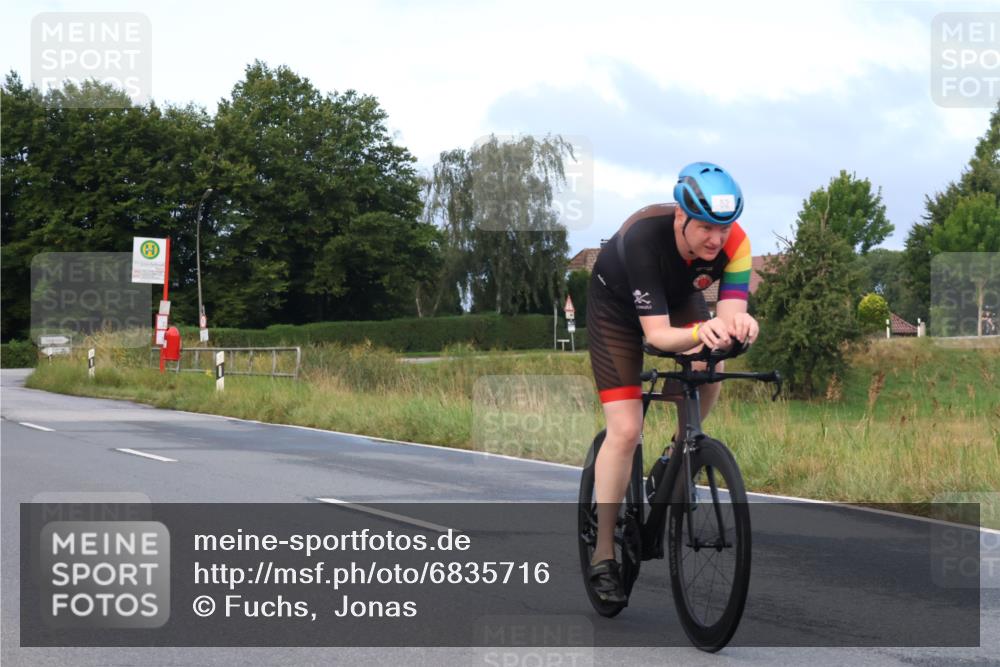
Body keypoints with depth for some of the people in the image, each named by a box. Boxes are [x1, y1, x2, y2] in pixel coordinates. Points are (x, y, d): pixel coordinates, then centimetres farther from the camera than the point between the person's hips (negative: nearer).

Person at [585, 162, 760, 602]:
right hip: (617, 304, -4)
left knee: (710, 367, -26)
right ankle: (603, 556, -3)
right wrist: (700, 332, -62)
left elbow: (730, 313, -35)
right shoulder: (644, 237, -40)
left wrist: (740, 325, -58)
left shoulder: (734, 242, -29)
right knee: (625, 431, -13)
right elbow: (657, 334, -42)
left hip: (678, 297, 4)